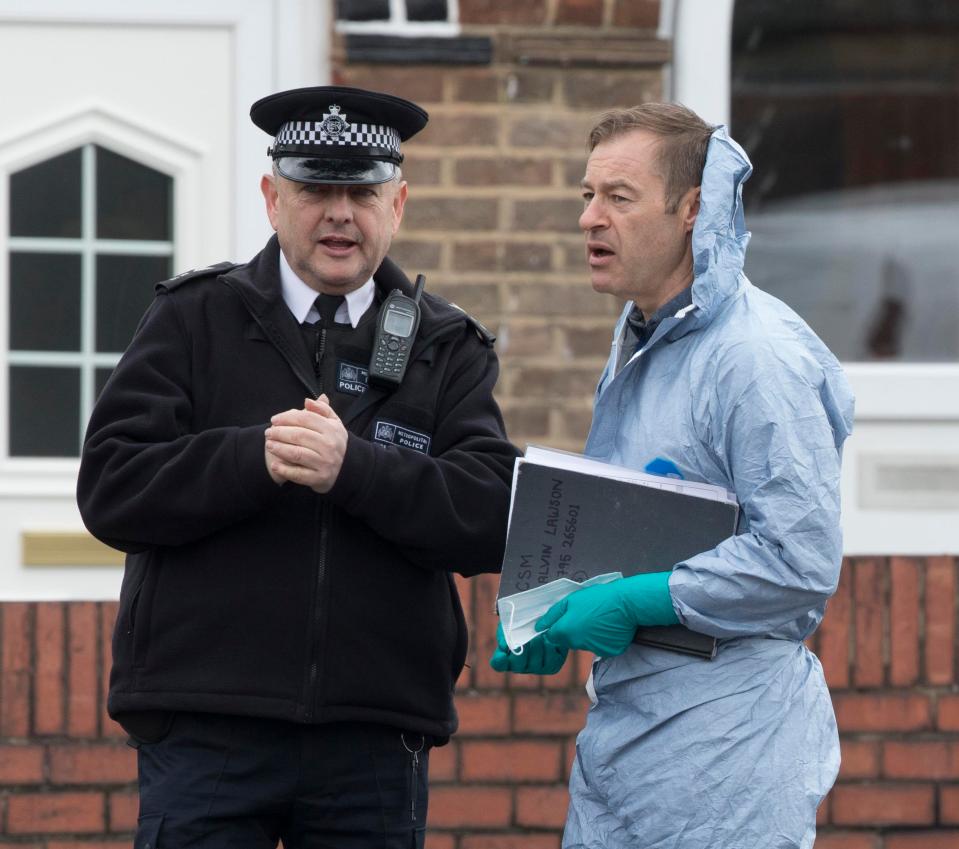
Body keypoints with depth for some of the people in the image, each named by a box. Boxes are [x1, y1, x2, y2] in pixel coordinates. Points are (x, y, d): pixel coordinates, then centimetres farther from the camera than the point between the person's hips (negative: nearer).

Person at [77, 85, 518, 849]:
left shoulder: (449, 350, 11)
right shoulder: (194, 321, 8)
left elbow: (492, 520, -4)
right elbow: (110, 487, -3)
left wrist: (352, 468, -18)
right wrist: (255, 459, -18)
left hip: (374, 742, 2)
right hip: (207, 727, -1)